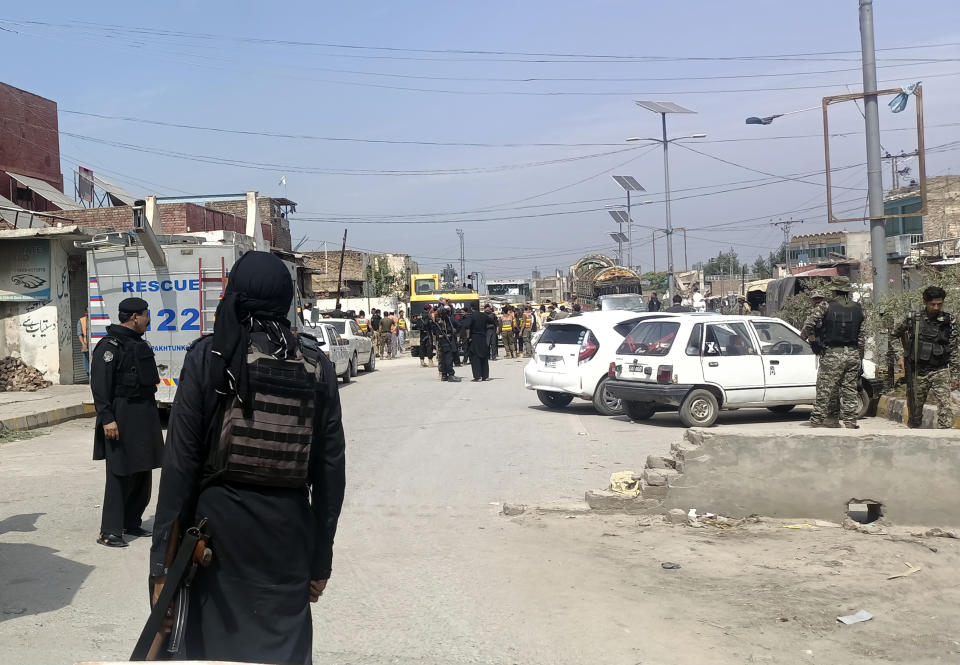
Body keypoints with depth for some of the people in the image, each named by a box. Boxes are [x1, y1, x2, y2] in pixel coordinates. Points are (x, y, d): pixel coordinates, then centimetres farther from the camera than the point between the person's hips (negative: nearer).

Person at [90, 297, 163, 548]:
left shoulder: (140, 344, 16)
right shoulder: (110, 346, -13)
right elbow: (100, 386, -18)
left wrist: (151, 413, 22)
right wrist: (107, 419, -23)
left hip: (144, 417, 9)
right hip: (122, 419, -9)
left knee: (142, 473, 14)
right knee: (120, 475, -6)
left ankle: (131, 523, 25)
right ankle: (109, 532, 0)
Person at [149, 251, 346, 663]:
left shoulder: (207, 358, -6)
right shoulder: (316, 368, 0)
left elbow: (180, 463, -8)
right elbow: (329, 473, 1)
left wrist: (163, 558, -2)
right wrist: (321, 560, 10)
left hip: (216, 523, -2)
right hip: (288, 532, 2)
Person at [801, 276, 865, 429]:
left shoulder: (826, 306, -5)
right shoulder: (858, 308, 9)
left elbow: (809, 323, -12)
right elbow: (862, 337, 11)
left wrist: (809, 336, 9)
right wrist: (859, 358, 18)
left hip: (833, 354, -4)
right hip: (853, 354, 4)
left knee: (825, 389, 1)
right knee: (850, 390, 9)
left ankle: (817, 418, 4)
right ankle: (850, 421, 12)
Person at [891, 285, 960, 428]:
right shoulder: (914, 320, -1)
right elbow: (896, 333, 19)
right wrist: (907, 350, 16)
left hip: (940, 371, -1)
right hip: (917, 372, 1)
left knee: (945, 406, -16)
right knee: (915, 407, 9)